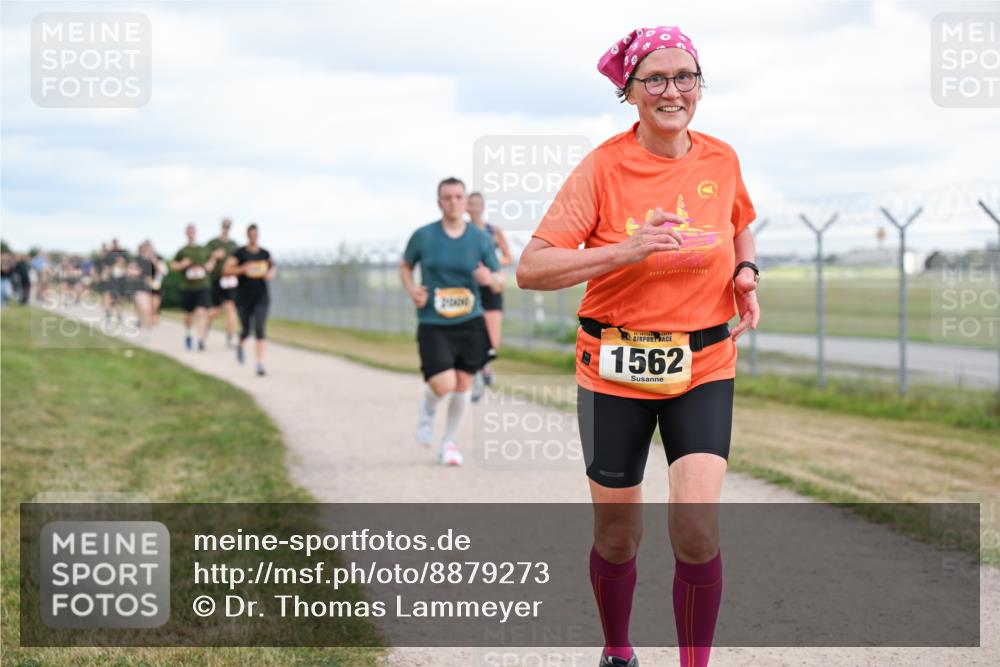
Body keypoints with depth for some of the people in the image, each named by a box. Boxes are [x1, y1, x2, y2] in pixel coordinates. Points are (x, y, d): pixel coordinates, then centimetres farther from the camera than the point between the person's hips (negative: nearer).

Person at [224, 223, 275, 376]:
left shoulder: (264, 253, 3)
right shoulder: (240, 253, -7)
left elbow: (273, 267, 21)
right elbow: (226, 270, -12)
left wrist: (271, 273, -1)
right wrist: (243, 269, -25)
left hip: (261, 296, 1)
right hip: (244, 297, -1)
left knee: (259, 328, -13)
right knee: (246, 331, 9)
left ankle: (260, 363, -14)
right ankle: (240, 345, 46)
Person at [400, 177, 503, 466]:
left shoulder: (480, 239, 1)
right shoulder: (423, 236, -3)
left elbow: (500, 282, 6)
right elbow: (405, 266, 14)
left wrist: (490, 278, -18)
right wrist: (411, 290, -6)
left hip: (470, 322, 2)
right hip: (432, 324, -2)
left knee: (462, 383, 4)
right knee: (443, 385, -17)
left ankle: (449, 442, 26)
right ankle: (427, 409, 21)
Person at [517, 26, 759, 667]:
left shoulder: (721, 160, 1)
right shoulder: (604, 167, -11)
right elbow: (531, 268, -17)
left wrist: (746, 273, 4)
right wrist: (627, 250, -28)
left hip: (704, 369, 2)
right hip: (616, 371, -1)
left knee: (698, 530, -16)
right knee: (618, 537, 10)